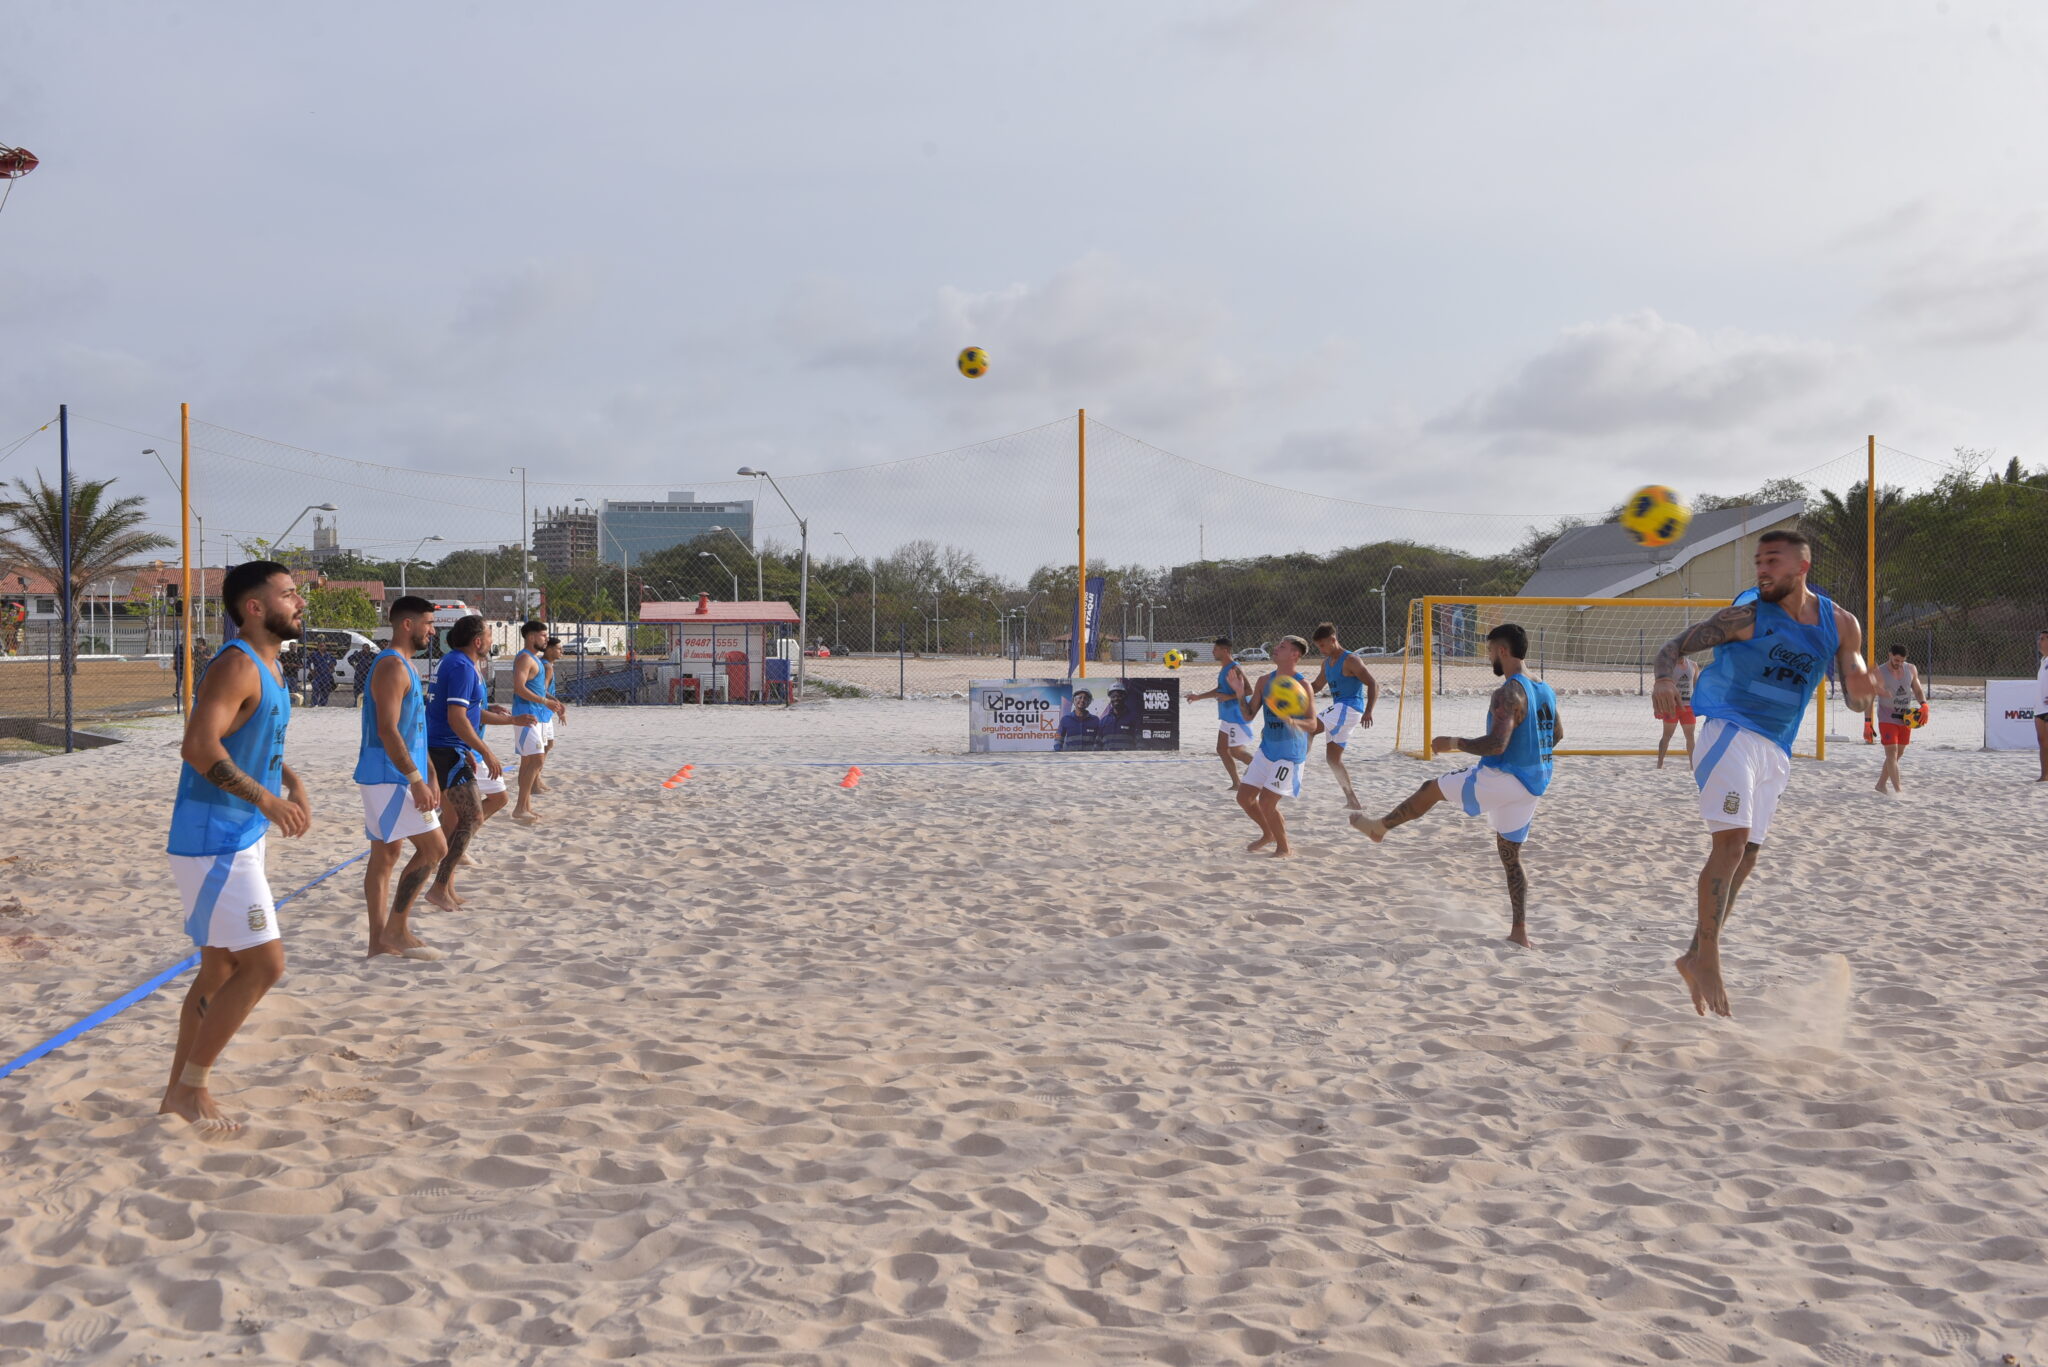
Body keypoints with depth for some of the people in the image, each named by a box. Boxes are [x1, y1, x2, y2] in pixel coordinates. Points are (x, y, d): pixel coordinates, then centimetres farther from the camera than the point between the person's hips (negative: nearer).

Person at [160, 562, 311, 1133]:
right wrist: (266, 799, -29)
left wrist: (293, 784, 9)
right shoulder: (238, 666, -18)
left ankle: (179, 1092, 26)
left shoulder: (269, 668, 13)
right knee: (264, 964, -9)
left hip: (239, 840, 10)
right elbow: (200, 746, -28)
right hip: (213, 844, -10)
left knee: (222, 969, 16)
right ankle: (192, 1084, 4)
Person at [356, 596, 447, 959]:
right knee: (433, 847, -10)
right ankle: (396, 930, -5)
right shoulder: (392, 666, -15)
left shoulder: (405, 667, 18)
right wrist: (416, 780, -25)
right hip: (389, 776, -10)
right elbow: (387, 730, -23)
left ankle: (380, 941, 15)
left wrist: (429, 776, 21)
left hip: (394, 778, 10)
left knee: (386, 854, 11)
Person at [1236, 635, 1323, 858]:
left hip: (1289, 754, -7)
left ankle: (1284, 847, 10)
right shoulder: (1264, 682, 4)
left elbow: (1313, 725, -20)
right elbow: (1249, 716, 7)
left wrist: (1291, 721, -39)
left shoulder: (1302, 686, -16)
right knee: (1244, 797, 8)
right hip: (1266, 749, 7)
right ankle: (1269, 834, 33)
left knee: (1266, 802, -12)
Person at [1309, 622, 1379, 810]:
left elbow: (1373, 684, -17)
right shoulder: (1327, 662, 16)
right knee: (1333, 758, 10)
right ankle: (1353, 801, 15)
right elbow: (1317, 687, 29)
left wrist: (1368, 712, -30)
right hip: (1339, 710, 10)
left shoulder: (1350, 661, -10)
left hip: (1349, 709, -10)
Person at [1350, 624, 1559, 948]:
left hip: (1501, 779, -8)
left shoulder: (1508, 693, -19)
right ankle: (1520, 932, 13)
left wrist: (1454, 744, -15)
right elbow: (1556, 735, 22)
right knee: (1511, 858, 16)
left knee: (1431, 789, 14)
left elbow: (1497, 745, -27)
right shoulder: (1546, 690, 8)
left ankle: (1380, 827, 31)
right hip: (1533, 785, 8)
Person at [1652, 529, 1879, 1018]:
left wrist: (1862, 689, -17)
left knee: (1746, 858, 7)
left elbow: (1855, 701, 7)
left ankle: (1694, 956, 17)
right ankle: (1708, 959, -14)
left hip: (1776, 749, 6)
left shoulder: (1840, 624, 4)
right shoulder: (1748, 615, -9)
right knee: (1731, 841, -19)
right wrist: (1665, 679, -31)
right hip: (1731, 732, -6)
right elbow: (1675, 646, -8)